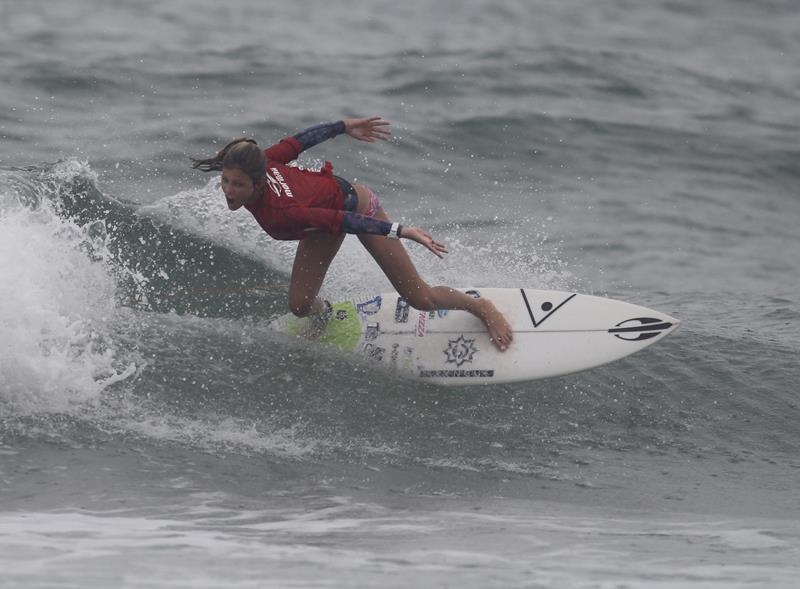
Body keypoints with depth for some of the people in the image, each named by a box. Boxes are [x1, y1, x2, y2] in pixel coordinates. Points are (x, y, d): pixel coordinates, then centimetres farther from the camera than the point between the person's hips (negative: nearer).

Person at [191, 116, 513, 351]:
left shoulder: (278, 213, -43)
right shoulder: (261, 162, -26)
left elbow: (344, 221, -41)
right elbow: (298, 141, -12)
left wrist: (400, 231, -40)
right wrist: (344, 126, 2)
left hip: (355, 206, -6)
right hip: (325, 208, 6)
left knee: (421, 299, 4)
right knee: (299, 306, 2)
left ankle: (481, 307, 29)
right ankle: (324, 314, 38)